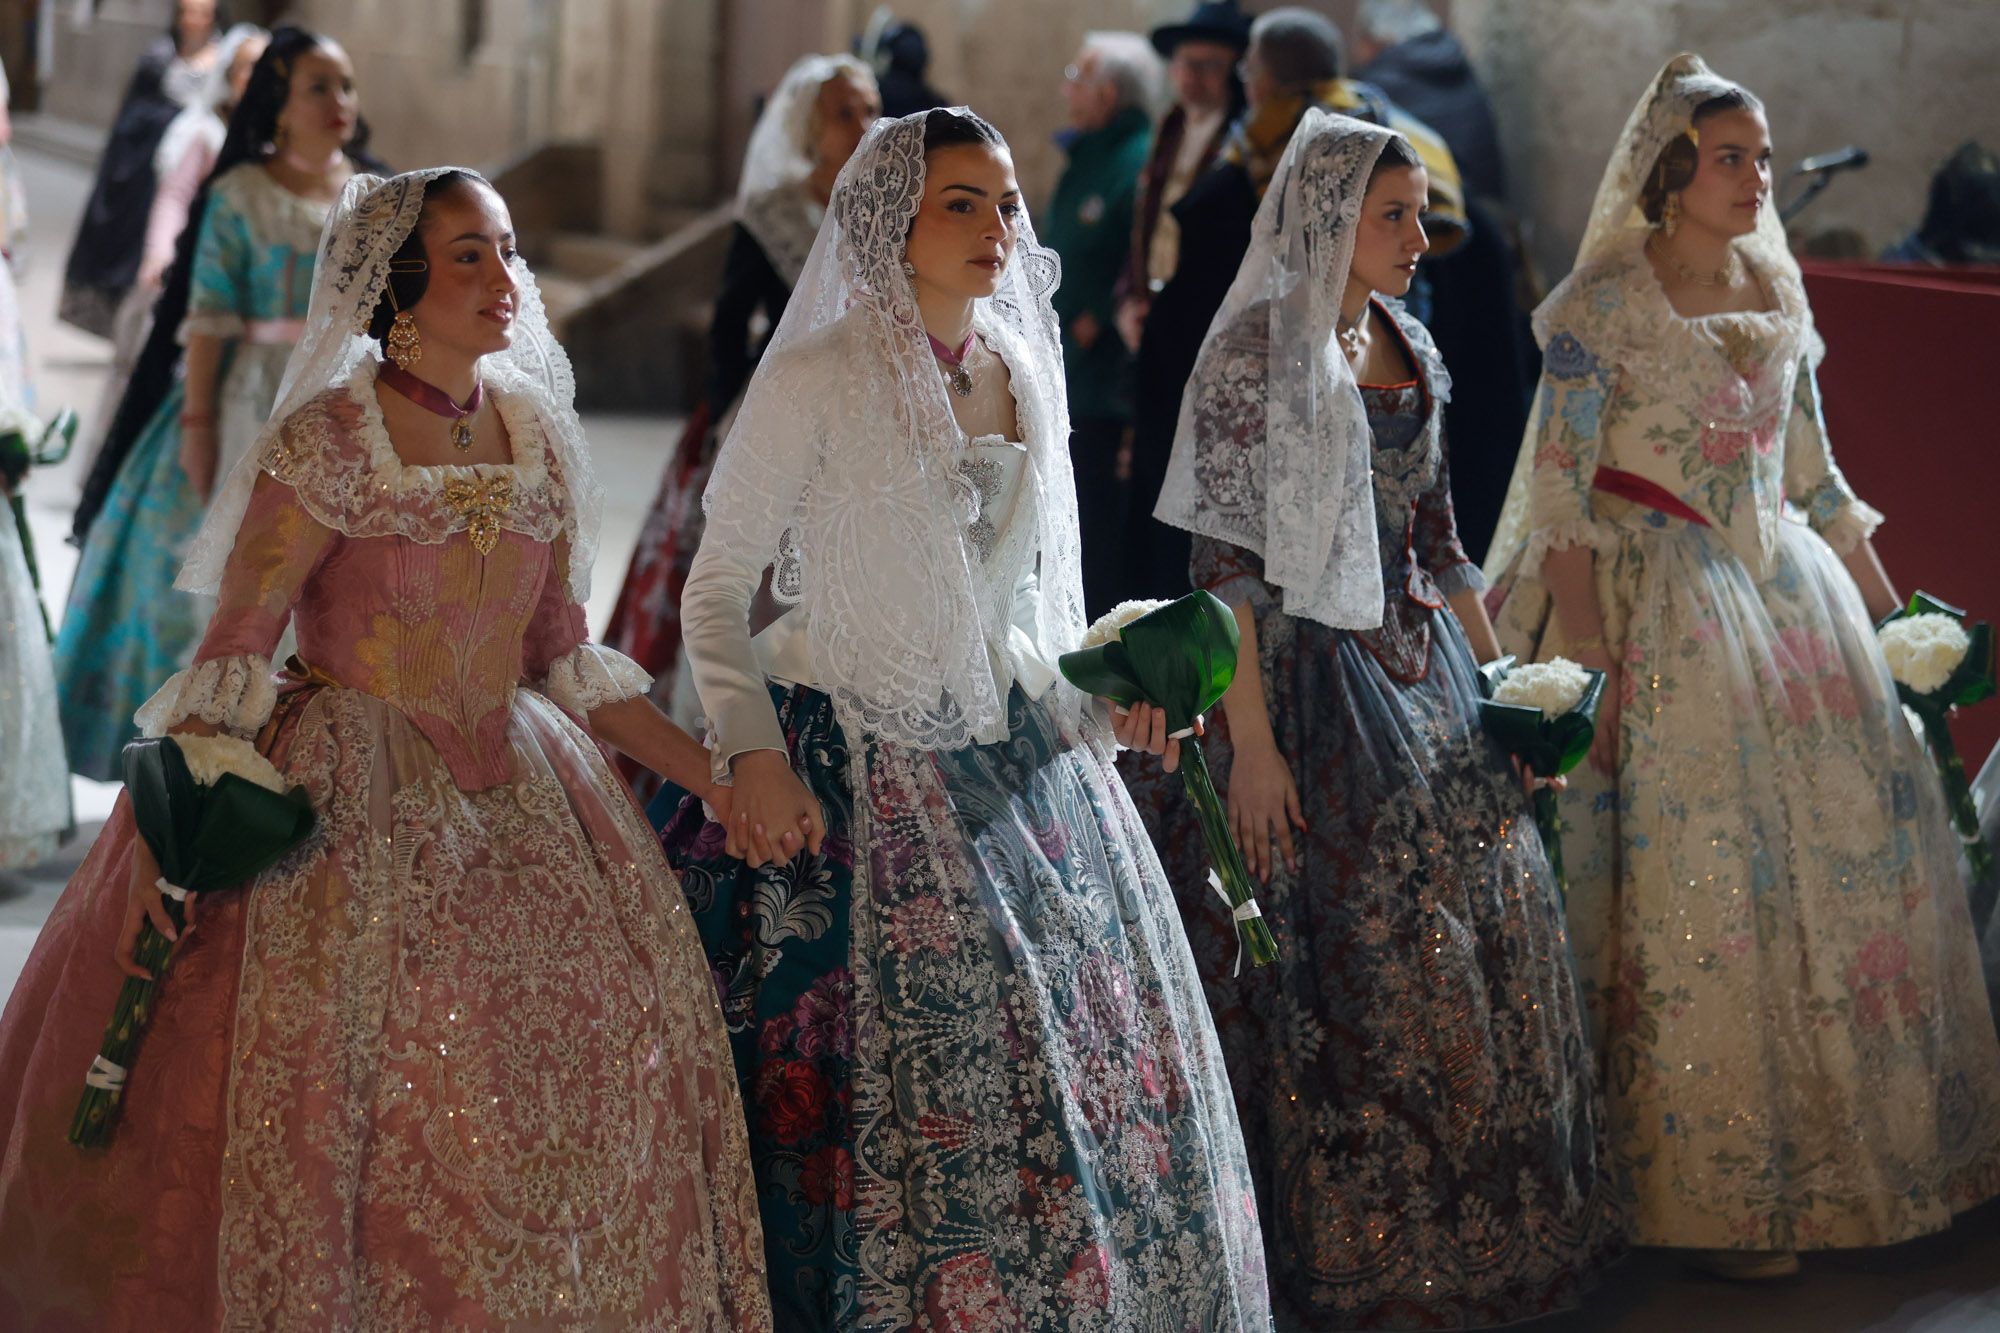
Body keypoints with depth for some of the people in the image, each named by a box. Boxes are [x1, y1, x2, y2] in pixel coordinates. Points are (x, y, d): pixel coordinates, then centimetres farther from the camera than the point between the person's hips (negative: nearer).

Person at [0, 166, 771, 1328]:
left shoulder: (533, 430, 8)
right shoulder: (330, 441, -10)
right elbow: (232, 653, -13)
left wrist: (716, 775, 9)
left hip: (511, 791, 6)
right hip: (348, 800, -6)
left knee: (615, 1003, -2)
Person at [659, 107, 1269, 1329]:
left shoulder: (1024, 368, 7)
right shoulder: (816, 379, -11)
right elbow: (717, 587, -7)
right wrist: (749, 753, -18)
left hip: (1020, 756, 6)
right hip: (864, 768, -6)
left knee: (1099, 1054, 8)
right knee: (900, 1092, -5)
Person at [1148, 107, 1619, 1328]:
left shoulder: (1409, 350, 10)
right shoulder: (1257, 351, -11)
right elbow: (1227, 563, -15)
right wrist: (1250, 742, -19)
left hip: (1424, 672, 7)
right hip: (1312, 683, -7)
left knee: (1484, 938, 8)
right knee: (1345, 964, -1)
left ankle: (1476, 1231, 23)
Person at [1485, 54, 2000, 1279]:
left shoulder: (1779, 294, 10)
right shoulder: (1604, 305, -9)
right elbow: (1561, 491, -13)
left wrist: (1885, 609, 17)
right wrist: (1589, 656, -20)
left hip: (1788, 591, 7)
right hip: (1663, 612, -6)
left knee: (1858, 852, 6)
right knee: (1699, 882, -6)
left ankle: (1849, 1153, 21)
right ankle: (1714, 1190, 5)